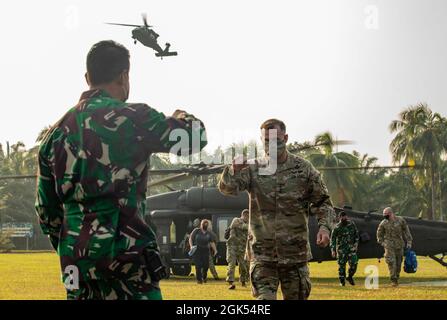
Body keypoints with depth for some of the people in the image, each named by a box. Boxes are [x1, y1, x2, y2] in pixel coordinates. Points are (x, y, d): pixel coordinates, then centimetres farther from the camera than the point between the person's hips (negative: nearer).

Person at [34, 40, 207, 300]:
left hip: (74, 257, 6)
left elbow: (46, 206, 16)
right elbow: (196, 135, 3)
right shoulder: (132, 118, -7)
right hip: (124, 254, -6)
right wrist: (182, 118, 25)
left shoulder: (58, 130, 11)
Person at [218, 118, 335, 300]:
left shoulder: (303, 169, 1)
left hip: (295, 253, 1)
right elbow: (227, 188, -13)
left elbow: (322, 202, 6)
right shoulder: (253, 169, 1)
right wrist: (233, 171, -34)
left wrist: (324, 226, -13)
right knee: (264, 298, -9)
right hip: (262, 254, -1)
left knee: (297, 296, 9)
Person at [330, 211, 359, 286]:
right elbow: (332, 239, -4)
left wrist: (356, 243, 6)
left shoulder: (352, 224, 3)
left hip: (351, 248, 2)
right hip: (341, 248, -2)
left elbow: (356, 234, 16)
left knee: (354, 264, -8)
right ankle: (342, 281, 12)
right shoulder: (337, 227, -7)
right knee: (342, 265, -1)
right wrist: (333, 250, -10)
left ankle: (350, 277, 16)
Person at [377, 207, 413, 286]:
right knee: (391, 262, -14)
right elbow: (379, 233, 13)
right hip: (389, 245, -1)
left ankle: (397, 278, 22)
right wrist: (381, 242, 7)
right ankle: (393, 280, -13)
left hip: (399, 244, 2)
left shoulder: (400, 220, -3)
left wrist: (409, 241, 4)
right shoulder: (383, 223, -3)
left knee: (398, 262, 7)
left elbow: (406, 231, 6)